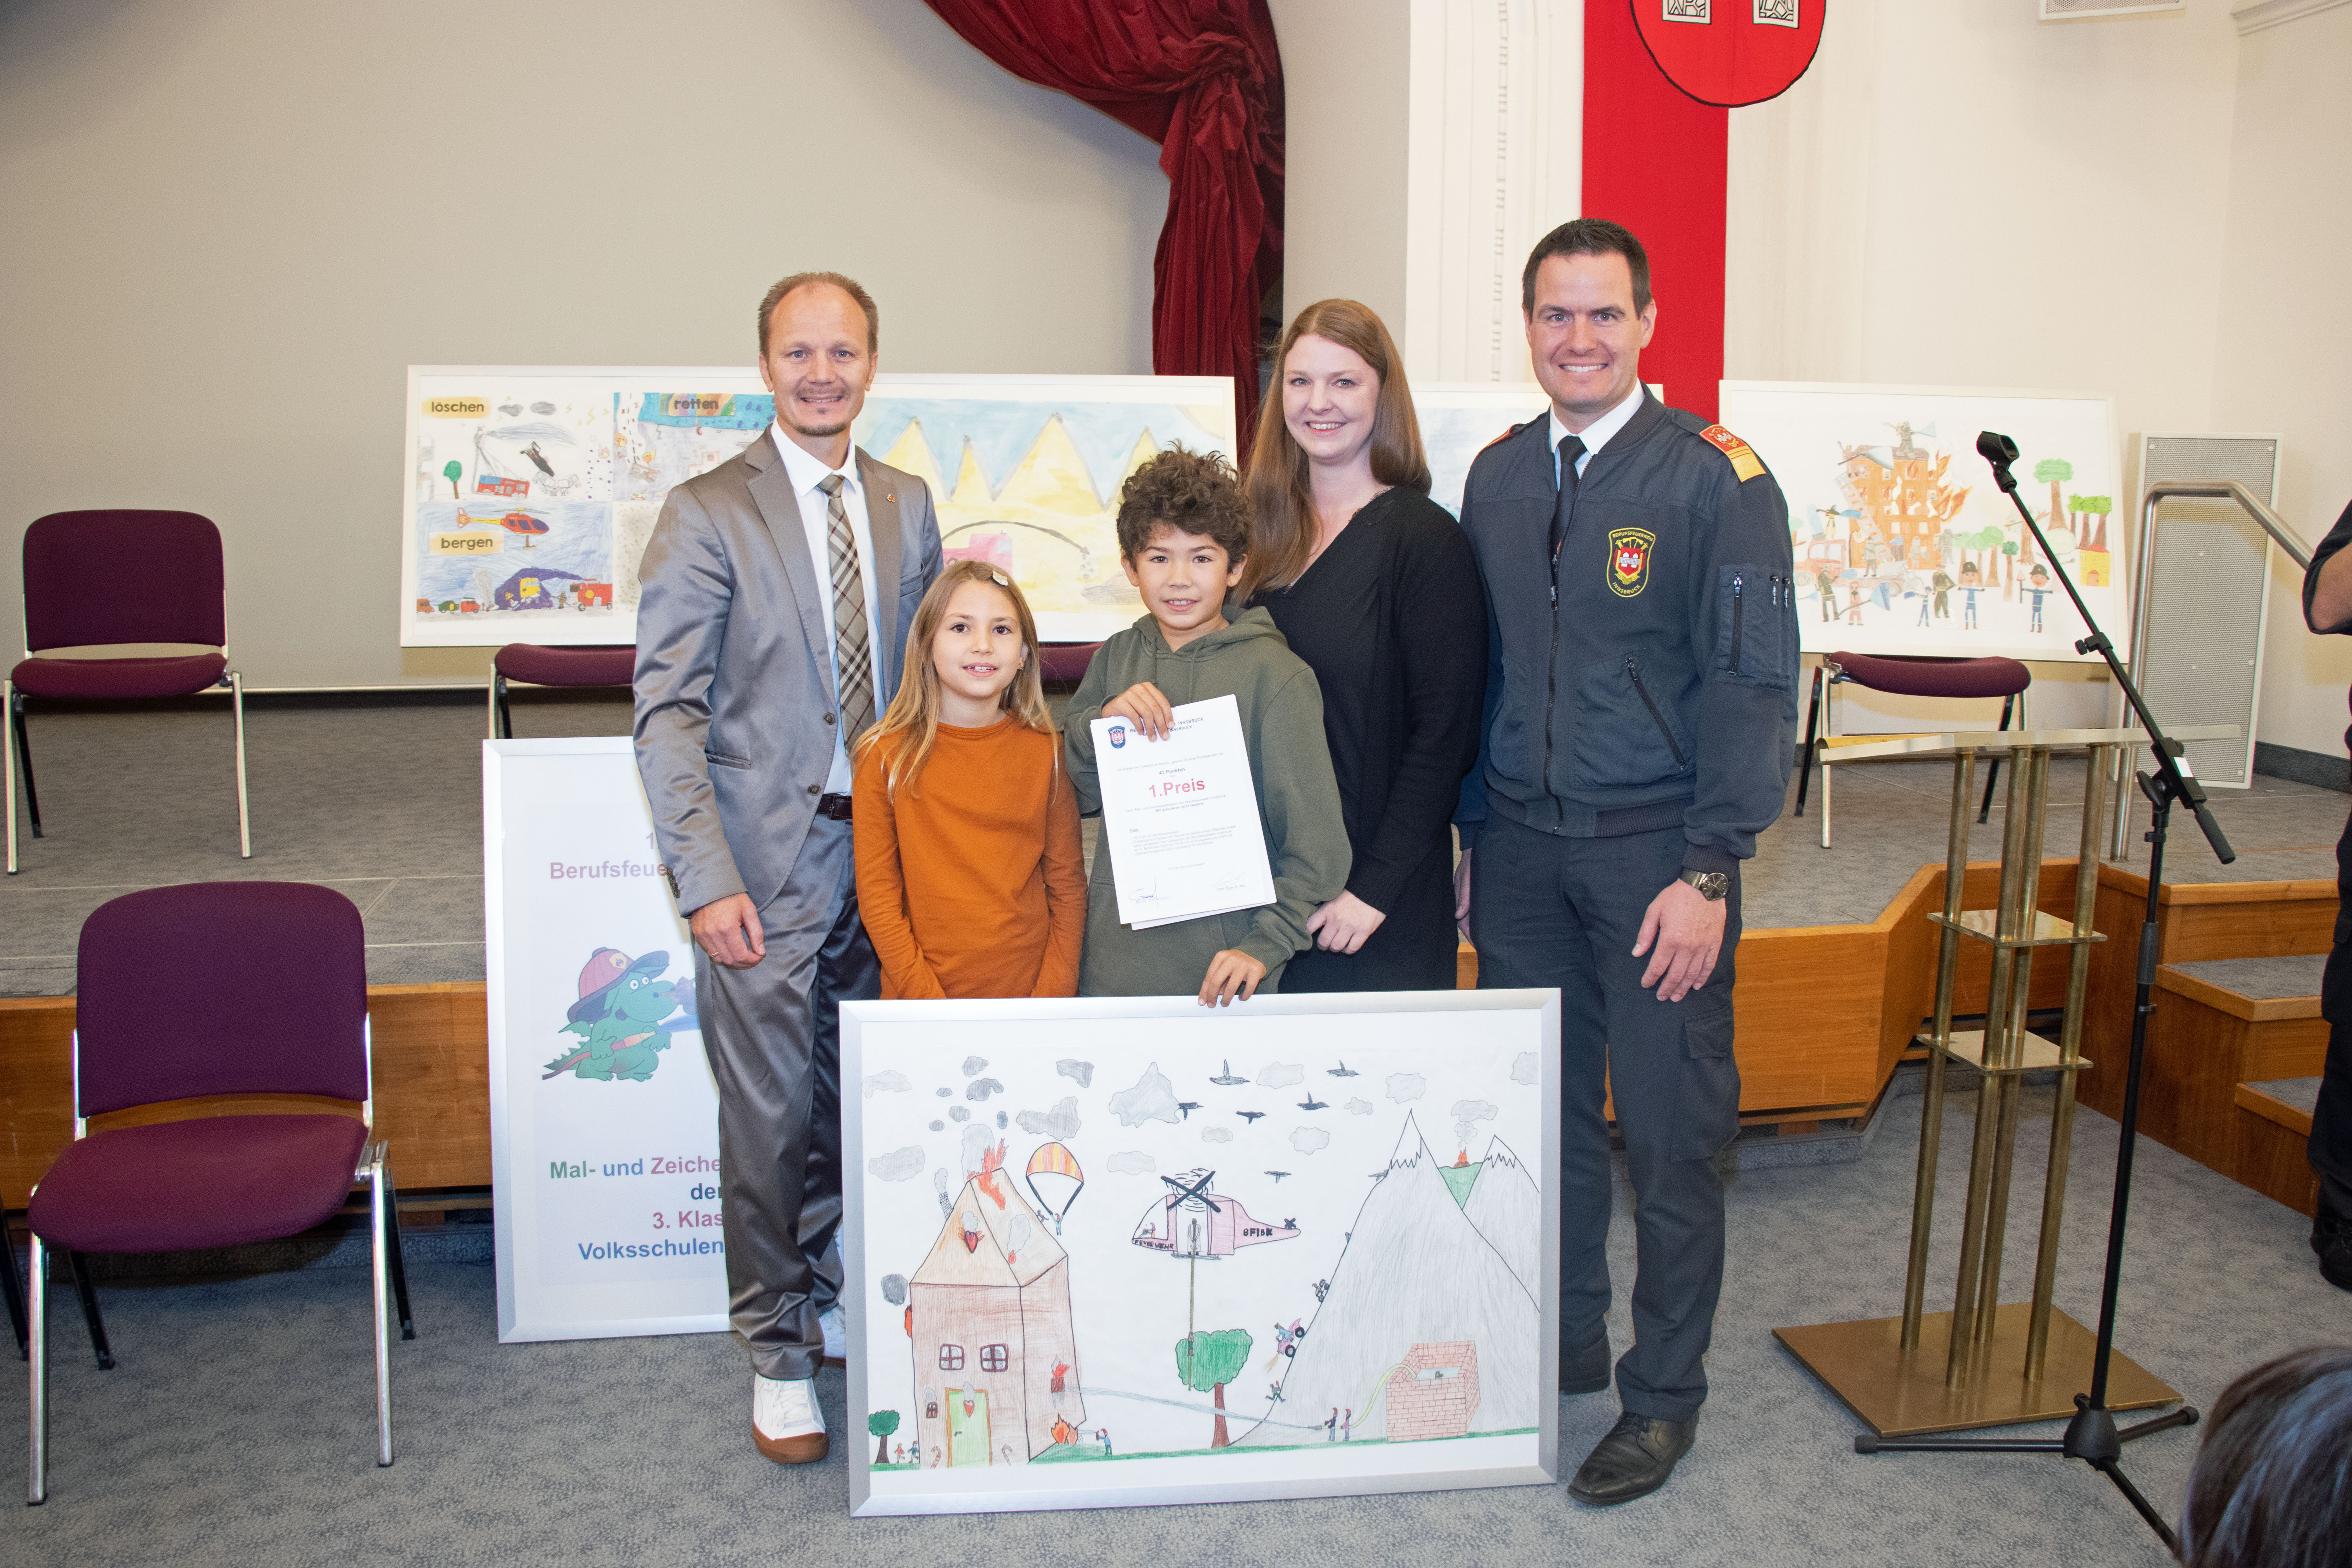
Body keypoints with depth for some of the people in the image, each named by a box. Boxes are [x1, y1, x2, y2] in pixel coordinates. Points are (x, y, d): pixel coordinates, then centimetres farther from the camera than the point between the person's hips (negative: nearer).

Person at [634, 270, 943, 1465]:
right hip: (768, 862, -4)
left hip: (883, 852, 5)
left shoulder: (907, 505, 10)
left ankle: (826, 1302, 35)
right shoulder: (707, 514, -5)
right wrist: (707, 879, -16)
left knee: (855, 1106, 14)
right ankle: (780, 1353, 19)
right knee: (770, 1117, 1)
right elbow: (667, 712, -9)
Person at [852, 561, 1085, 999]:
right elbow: (877, 897, -5)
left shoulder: (1046, 752, 0)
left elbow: (1068, 887, 2)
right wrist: (928, 999, -13)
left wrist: (1053, 996, -8)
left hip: (1029, 995, 1)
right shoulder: (887, 756, -4)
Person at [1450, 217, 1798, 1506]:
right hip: (1520, 849, 4)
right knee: (1543, 1111, 11)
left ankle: (1664, 1394, 20)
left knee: (1668, 1133, 3)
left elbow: (1752, 684, -9)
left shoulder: (1715, 478, -6)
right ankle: (1563, 1344, 30)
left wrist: (1709, 873, -15)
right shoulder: (1497, 478, 9)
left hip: (1655, 854, -4)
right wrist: (1475, 833, 12)